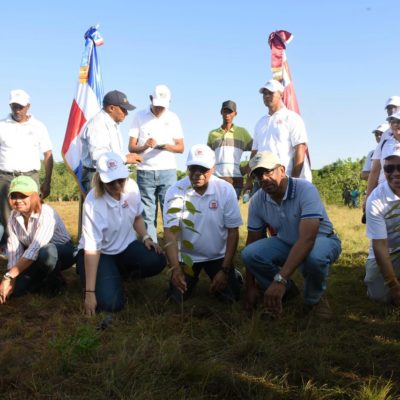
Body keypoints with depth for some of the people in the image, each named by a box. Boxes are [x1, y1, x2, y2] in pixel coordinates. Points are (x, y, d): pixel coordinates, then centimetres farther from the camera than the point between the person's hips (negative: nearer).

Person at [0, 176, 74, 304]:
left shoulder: (46, 214, -29)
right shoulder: (14, 216, -8)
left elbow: (35, 248, -38)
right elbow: (14, 249, -13)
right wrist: (11, 279, -25)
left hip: (62, 252, -5)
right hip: (34, 258, 5)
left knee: (46, 252, -39)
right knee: (16, 288, -16)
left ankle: (55, 280, -8)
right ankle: (43, 278, 14)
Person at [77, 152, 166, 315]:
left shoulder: (131, 187, -11)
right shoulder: (93, 203, -27)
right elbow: (92, 248, -28)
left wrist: (146, 238, -9)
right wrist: (90, 292, -31)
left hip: (126, 246, 5)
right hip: (101, 253, -4)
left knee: (156, 261, -25)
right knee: (110, 303, -24)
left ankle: (121, 274, 7)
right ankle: (111, 277, 12)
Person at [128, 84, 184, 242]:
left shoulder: (173, 118, 7)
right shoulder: (139, 116, 4)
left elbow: (181, 147, 7)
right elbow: (131, 147, 2)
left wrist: (167, 146, -14)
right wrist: (144, 146, -20)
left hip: (168, 172, 0)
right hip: (145, 172, 0)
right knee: (147, 215, 2)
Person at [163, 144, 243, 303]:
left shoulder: (226, 190, -16)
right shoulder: (175, 191, -17)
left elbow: (232, 232, -9)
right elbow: (170, 233, -18)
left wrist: (225, 270, -13)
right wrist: (175, 269, -31)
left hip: (218, 255, 0)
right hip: (187, 255, 0)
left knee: (230, 297, -7)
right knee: (178, 298, -6)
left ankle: (231, 274, 27)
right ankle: (192, 278, 27)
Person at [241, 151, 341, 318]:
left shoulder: (305, 190, -29)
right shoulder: (257, 201, -12)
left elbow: (307, 239, -39)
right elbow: (252, 242, -3)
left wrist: (280, 280, -48)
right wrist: (250, 287, -5)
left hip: (321, 240, -4)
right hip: (286, 243, 5)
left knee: (314, 257, -40)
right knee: (249, 253, -22)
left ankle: (314, 298, -5)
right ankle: (286, 290, 6)